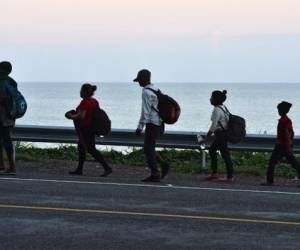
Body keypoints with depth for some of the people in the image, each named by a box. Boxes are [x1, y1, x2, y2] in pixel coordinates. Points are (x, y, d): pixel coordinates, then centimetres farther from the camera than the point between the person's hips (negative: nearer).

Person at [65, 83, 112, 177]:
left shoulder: (85, 102, -20)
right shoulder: (94, 101, 8)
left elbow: (81, 116, -27)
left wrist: (72, 116, -9)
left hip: (85, 129, -10)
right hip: (91, 128, 10)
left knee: (91, 149, -7)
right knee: (81, 147, 19)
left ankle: (107, 168, -12)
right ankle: (79, 169, 24)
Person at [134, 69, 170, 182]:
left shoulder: (146, 92, -16)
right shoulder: (156, 90, 12)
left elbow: (145, 111, -20)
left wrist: (140, 127, -18)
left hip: (152, 124, -9)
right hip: (159, 124, 9)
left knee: (148, 149, -1)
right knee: (149, 148, 18)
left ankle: (155, 175, 1)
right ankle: (164, 165, 10)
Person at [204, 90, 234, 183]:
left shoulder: (217, 110, -19)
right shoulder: (223, 107, 10)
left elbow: (214, 125, -21)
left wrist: (208, 136, -14)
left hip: (221, 134, -10)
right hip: (224, 133, 10)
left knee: (225, 154, -4)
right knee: (212, 150, 18)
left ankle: (230, 177, 1)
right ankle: (214, 173, 23)